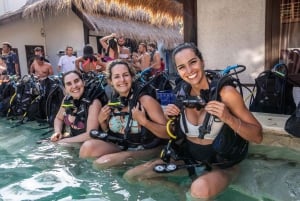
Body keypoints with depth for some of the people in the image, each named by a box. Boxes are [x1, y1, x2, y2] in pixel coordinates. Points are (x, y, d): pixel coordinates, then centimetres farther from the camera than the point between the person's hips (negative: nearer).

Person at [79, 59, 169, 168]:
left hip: (145, 151, -5)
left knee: (102, 162, -25)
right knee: (88, 146, -19)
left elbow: (168, 133, -16)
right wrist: (102, 121, -2)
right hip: (120, 147, 5)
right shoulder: (112, 102, 3)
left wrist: (144, 121, -28)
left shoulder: (145, 100, -13)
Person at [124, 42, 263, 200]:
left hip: (220, 165, -5)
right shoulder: (182, 92, -5)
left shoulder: (225, 92, -18)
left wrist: (228, 118, -30)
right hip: (188, 158, 5)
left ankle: (192, 188, -5)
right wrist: (170, 117, -11)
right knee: (130, 176, 0)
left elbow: (258, 136, -15)